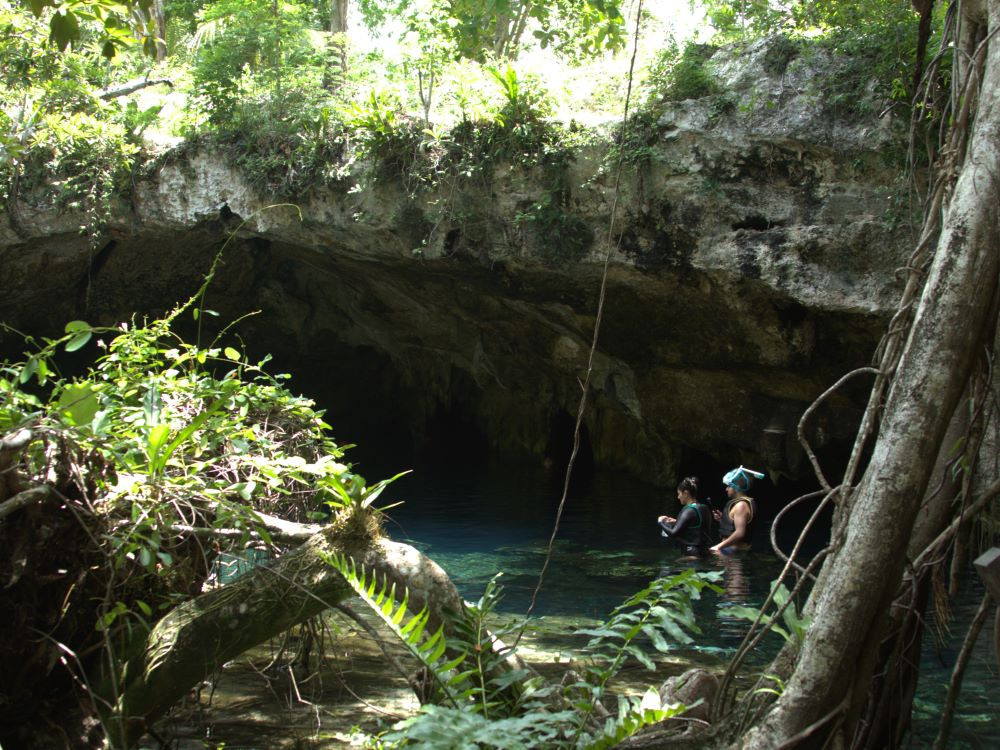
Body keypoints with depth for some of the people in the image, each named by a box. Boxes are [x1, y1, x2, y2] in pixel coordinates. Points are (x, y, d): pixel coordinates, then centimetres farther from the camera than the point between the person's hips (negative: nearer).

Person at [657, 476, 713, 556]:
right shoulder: (704, 508, 8)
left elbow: (673, 534, -19)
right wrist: (677, 522, 16)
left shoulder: (689, 511, -16)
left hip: (691, 553, -8)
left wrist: (661, 522, -3)